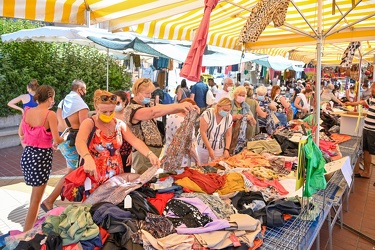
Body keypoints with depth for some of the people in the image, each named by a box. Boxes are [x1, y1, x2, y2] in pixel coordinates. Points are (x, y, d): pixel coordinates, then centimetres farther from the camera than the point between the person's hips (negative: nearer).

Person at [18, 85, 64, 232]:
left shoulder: (27, 112, 2)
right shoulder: (50, 114, -17)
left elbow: (21, 133, 13)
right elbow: (56, 140, -17)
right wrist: (65, 138, 4)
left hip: (27, 154, 7)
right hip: (42, 156, -7)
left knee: (35, 192, 28)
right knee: (36, 199, 7)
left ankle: (32, 224, 43)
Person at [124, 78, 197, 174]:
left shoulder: (148, 105, 10)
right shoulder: (131, 109, -18)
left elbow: (164, 110, 0)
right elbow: (153, 112, -35)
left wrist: (185, 107, -16)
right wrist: (178, 105, -38)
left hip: (155, 151, 8)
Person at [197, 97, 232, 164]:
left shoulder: (229, 117, -5)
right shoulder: (208, 113, -19)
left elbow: (228, 135, 2)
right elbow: (202, 132, -18)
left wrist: (226, 149, -9)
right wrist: (210, 149, -19)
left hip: (219, 148, 3)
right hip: (204, 146, -2)